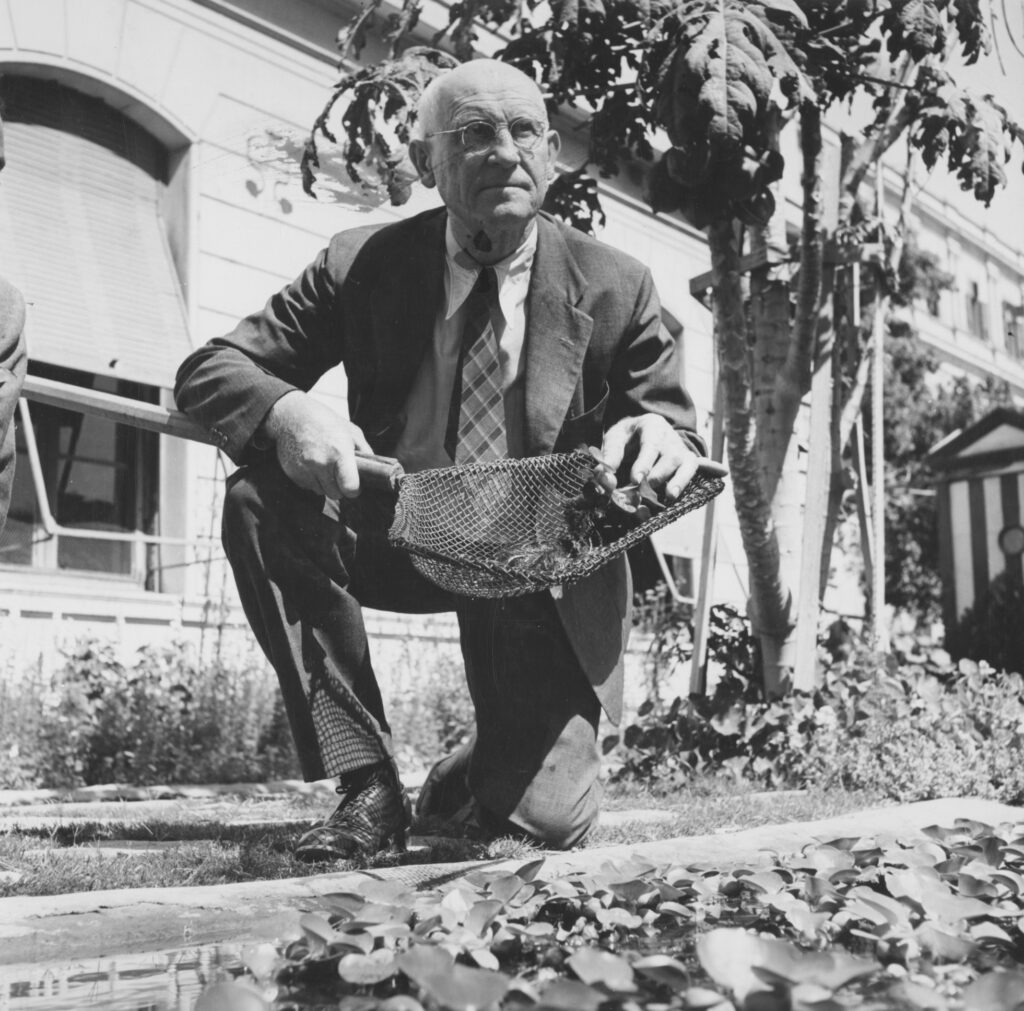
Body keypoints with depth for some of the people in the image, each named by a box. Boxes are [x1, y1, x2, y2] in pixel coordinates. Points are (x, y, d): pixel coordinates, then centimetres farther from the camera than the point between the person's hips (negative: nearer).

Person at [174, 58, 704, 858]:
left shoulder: (616, 288, -7)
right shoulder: (363, 265, -7)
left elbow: (675, 426, -1)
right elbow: (208, 370, -7)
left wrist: (662, 440, -28)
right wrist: (287, 412, -32)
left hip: (546, 568, -1)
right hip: (399, 536, 2)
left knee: (544, 819, -18)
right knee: (261, 501, -27)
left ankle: (473, 781, 23)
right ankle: (367, 785, -15)